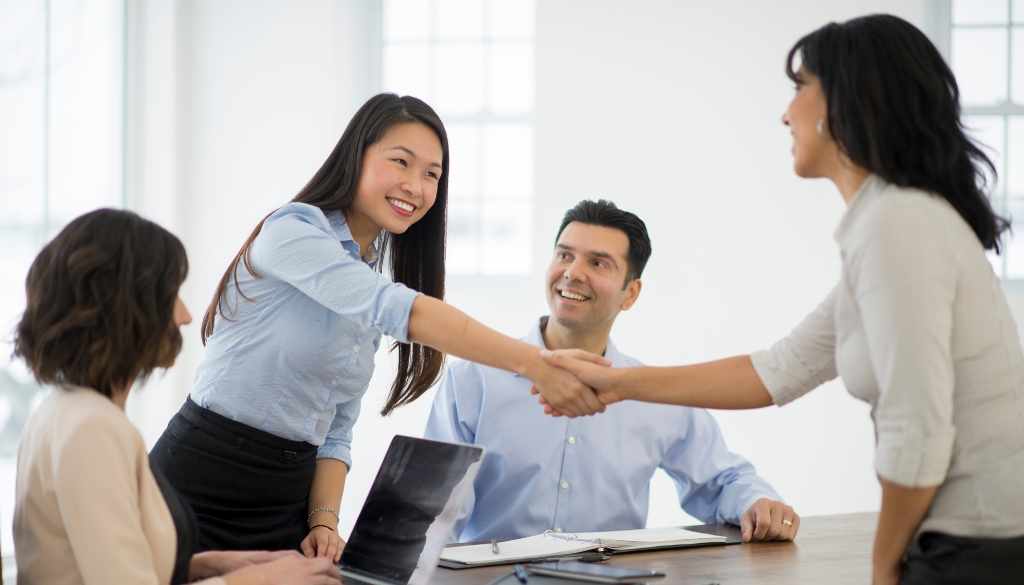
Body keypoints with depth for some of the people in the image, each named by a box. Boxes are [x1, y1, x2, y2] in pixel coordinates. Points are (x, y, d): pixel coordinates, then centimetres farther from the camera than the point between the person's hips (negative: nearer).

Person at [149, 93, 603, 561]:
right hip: (202, 492, -7)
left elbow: (336, 429, 14)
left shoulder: (367, 302, 14)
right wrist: (533, 363, -34)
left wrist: (324, 519, -4)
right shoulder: (294, 230, -12)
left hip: (287, 500, 7)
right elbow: (396, 309, -26)